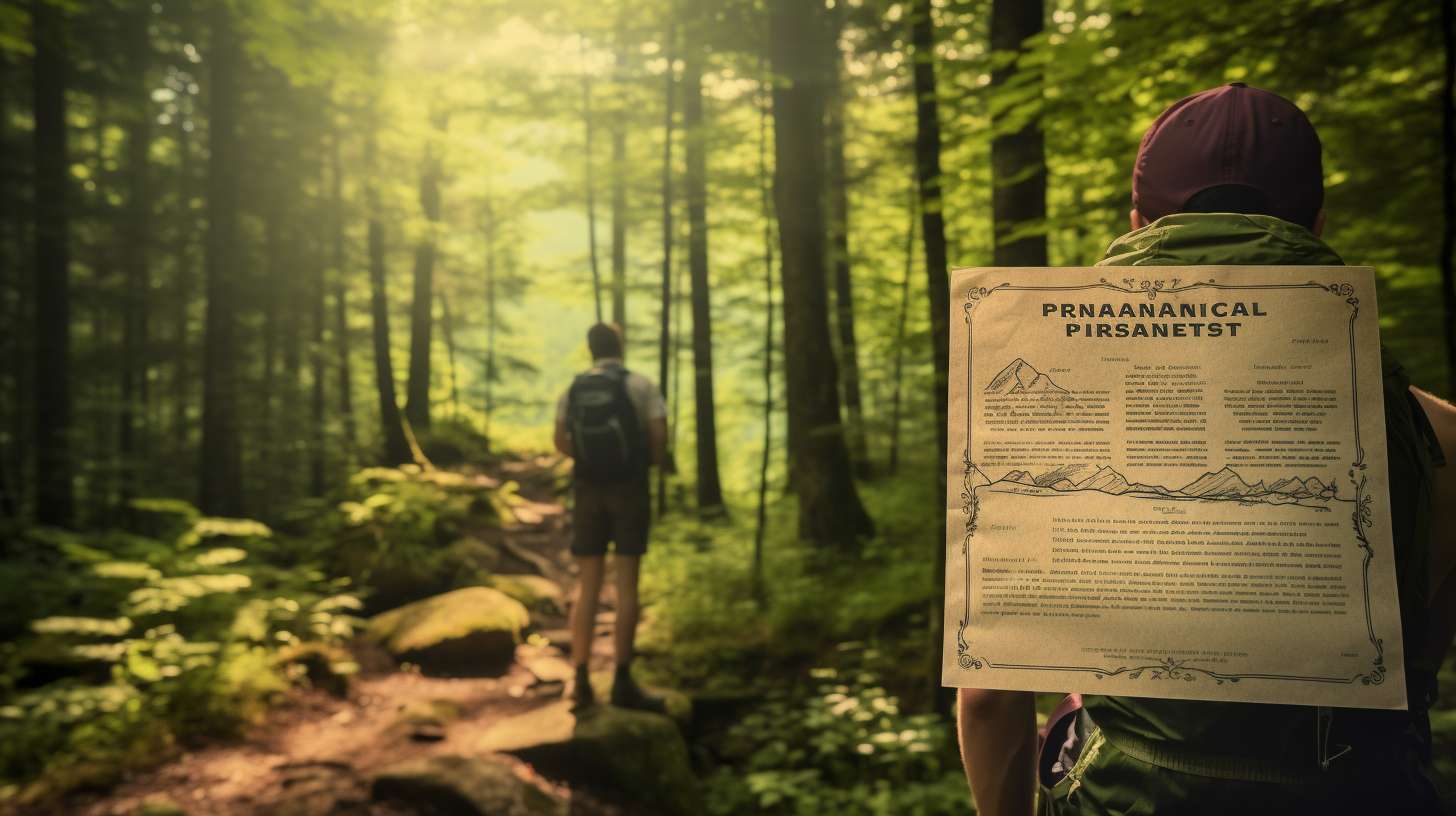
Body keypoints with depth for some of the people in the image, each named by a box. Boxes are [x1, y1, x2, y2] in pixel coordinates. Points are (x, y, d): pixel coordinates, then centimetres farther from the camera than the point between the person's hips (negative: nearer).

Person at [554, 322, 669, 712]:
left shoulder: (574, 389, 9)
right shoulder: (640, 385, -3)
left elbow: (561, 441, 5)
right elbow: (659, 435, -11)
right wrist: (652, 459, 10)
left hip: (588, 489, 4)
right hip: (629, 487, -4)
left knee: (587, 586, 7)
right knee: (627, 585, -2)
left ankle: (581, 680, 5)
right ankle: (622, 682, -3)